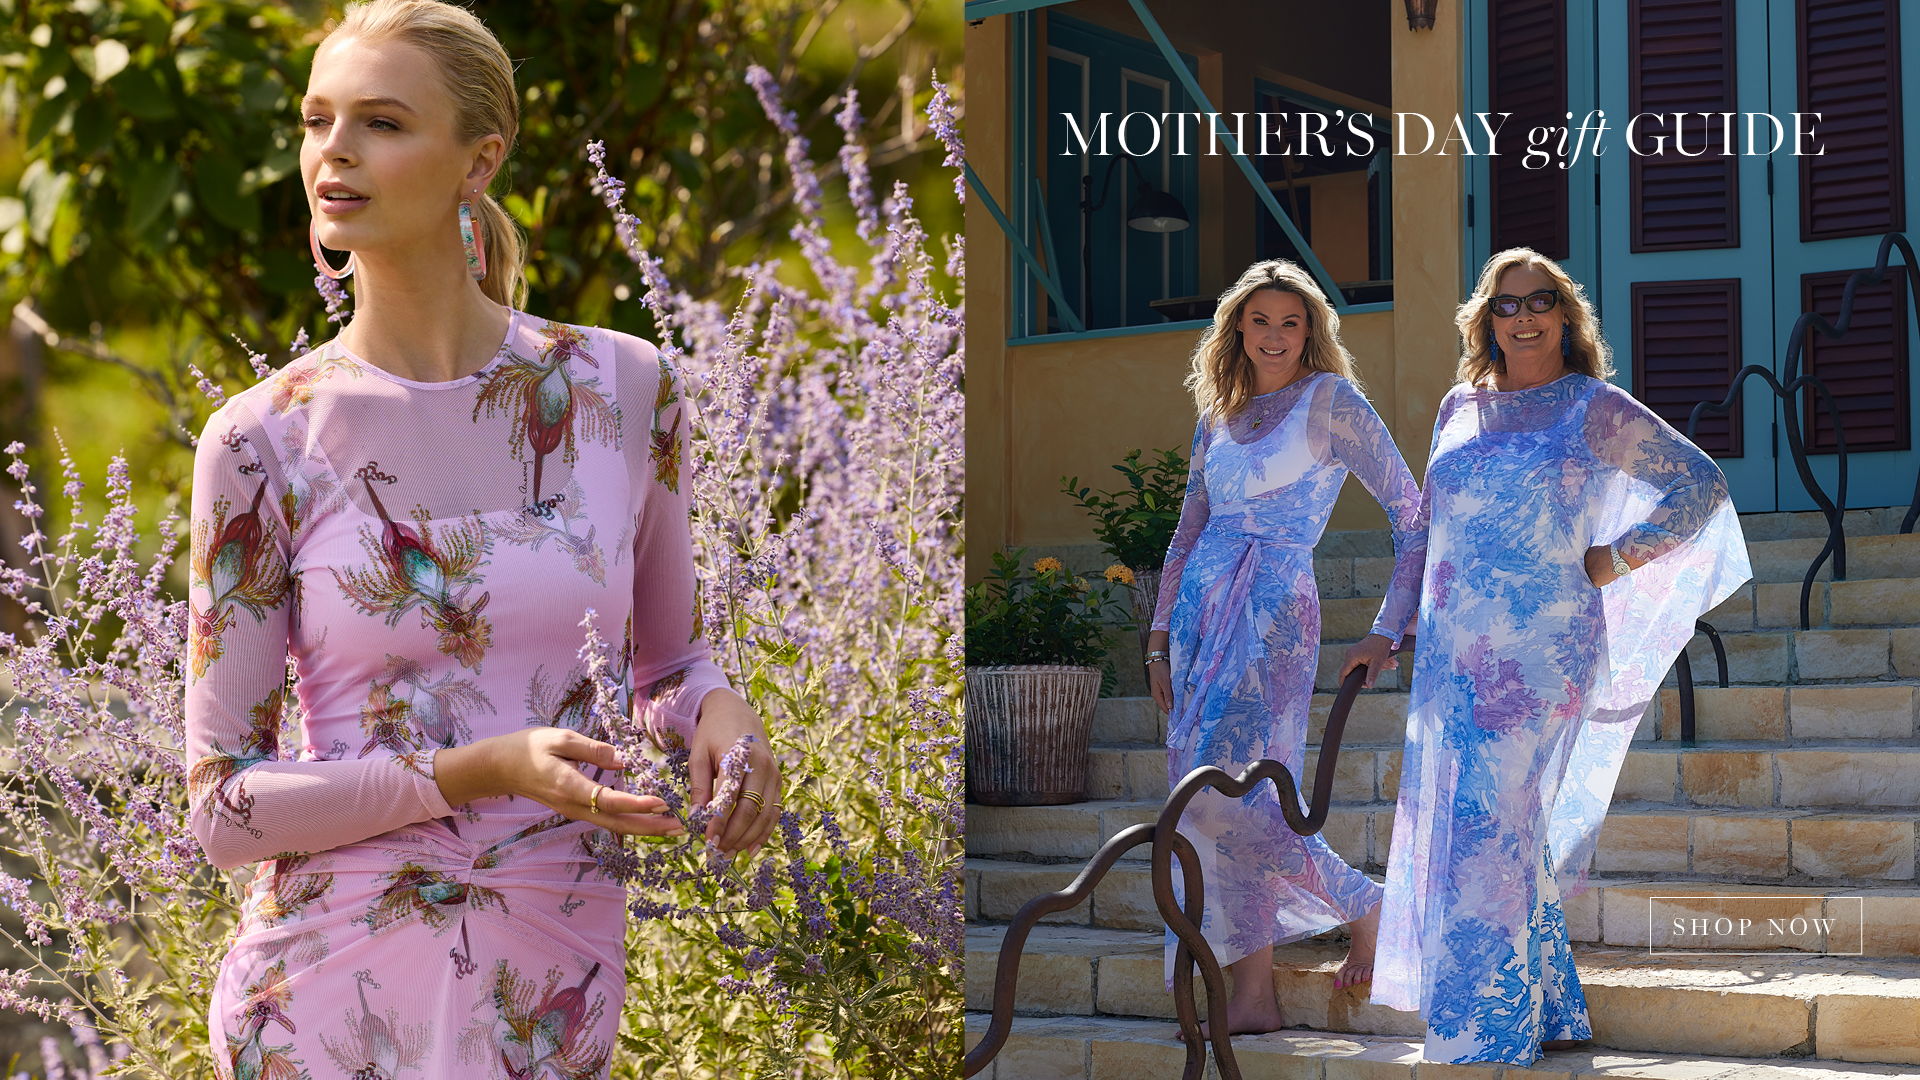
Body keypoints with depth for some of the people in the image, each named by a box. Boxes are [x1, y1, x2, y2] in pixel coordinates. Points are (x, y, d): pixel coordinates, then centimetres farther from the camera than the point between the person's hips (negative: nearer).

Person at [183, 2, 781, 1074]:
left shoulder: (627, 391, -2)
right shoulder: (262, 441, -7)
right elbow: (225, 806, -6)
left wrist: (719, 709, -10)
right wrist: (481, 770, -20)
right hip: (330, 991, -2)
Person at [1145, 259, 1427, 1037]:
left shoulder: (1330, 399, -2)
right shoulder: (1218, 417, 16)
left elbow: (1413, 515, -4)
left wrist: (1388, 632, -8)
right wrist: (1160, 640, 15)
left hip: (1275, 608, -7)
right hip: (1201, 611, 7)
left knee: (1226, 791, -18)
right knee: (1210, 801, 1)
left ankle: (1364, 904, 2)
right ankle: (1251, 997, 5)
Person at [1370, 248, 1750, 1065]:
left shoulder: (1593, 407, 0)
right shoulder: (1459, 409, 15)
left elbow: (1701, 485, 0)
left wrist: (1616, 558, -3)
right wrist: (1401, 626, 20)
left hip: (1541, 648, -6)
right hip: (1452, 653, 6)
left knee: (1491, 825, -11)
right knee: (1452, 826, 5)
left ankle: (1484, 1033, -5)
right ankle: (1550, 1012, 16)